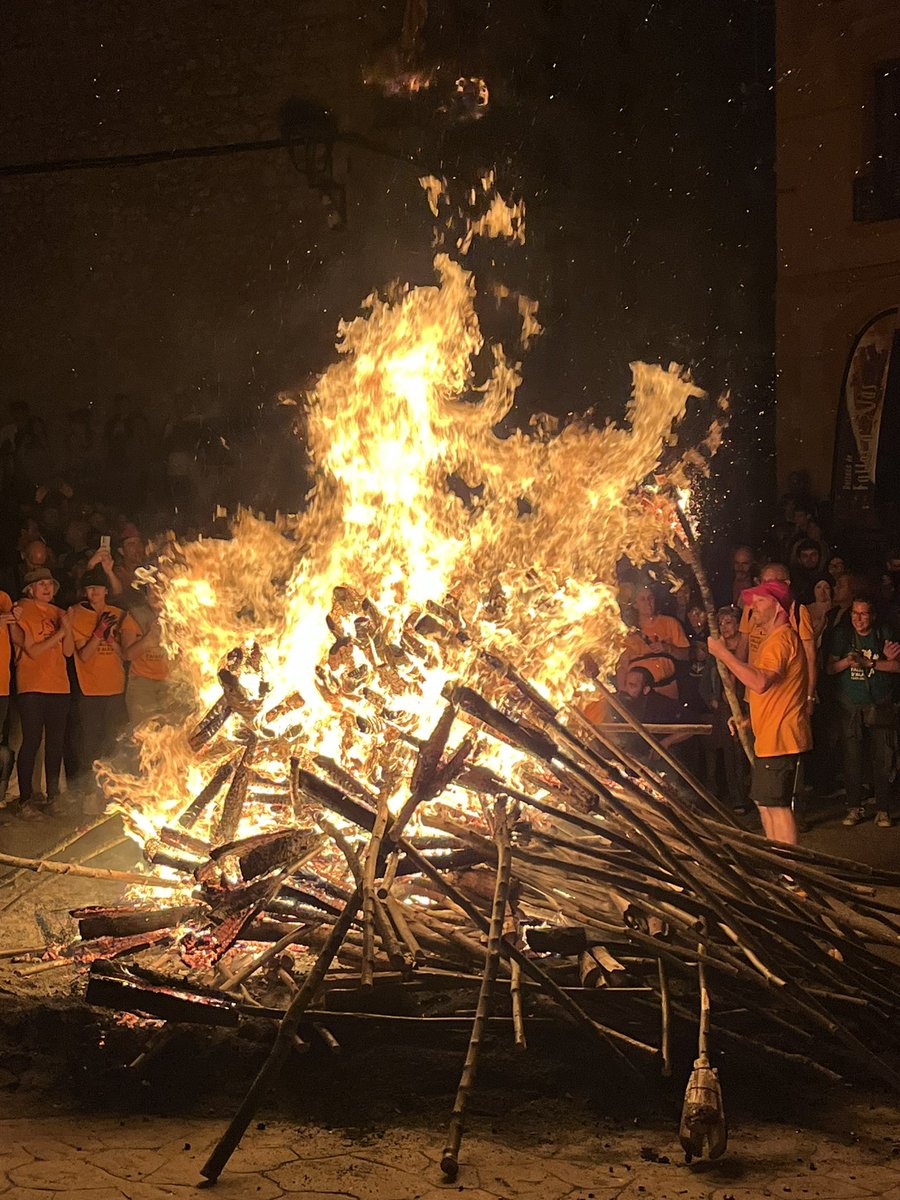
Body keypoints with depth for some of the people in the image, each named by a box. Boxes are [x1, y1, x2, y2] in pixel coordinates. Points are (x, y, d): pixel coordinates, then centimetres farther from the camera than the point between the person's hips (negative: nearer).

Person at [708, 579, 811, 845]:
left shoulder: (781, 638, -16)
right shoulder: (770, 638, 20)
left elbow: (761, 682, -31)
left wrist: (723, 653, -26)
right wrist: (748, 718, 19)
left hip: (779, 737, -11)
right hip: (770, 736, 11)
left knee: (775, 804, -10)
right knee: (764, 802, 16)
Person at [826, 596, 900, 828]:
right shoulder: (842, 635, 5)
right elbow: (830, 668, 3)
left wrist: (868, 663, -16)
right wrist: (847, 661, -17)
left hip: (881, 708, -1)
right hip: (851, 708, 1)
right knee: (852, 759, -1)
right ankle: (854, 808, 8)